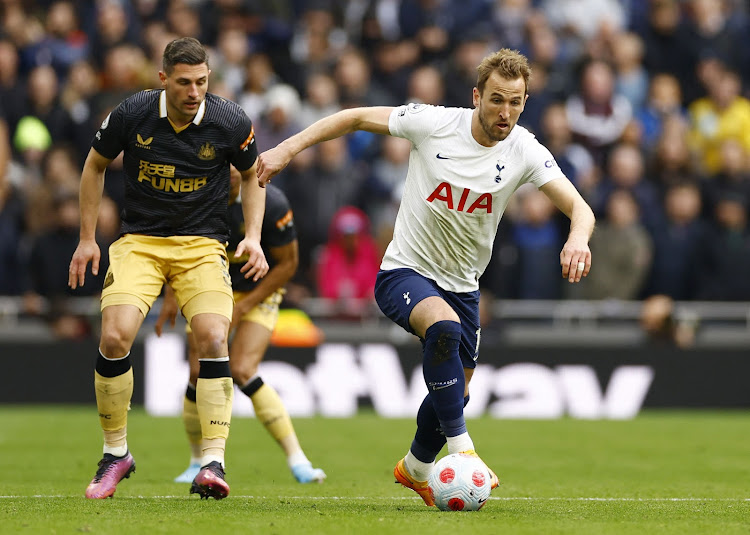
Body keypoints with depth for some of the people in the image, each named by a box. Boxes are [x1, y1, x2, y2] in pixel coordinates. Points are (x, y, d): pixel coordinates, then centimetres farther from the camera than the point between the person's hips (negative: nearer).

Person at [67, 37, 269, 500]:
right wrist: (87, 238, 9)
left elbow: (252, 174, 12)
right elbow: (96, 165, 9)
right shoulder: (131, 114, -9)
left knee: (213, 338, -23)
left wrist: (253, 237, 0)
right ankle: (116, 453, 0)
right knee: (115, 336, -20)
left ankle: (213, 461, -19)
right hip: (139, 241, 0)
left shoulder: (231, 122, -9)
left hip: (202, 245, 0)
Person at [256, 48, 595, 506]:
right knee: (444, 327, -35)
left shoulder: (525, 151, -14)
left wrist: (578, 237, -46)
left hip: (462, 286, 4)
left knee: (456, 392, 14)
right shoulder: (433, 124, -18)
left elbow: (579, 206, -23)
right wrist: (287, 149, -11)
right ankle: (462, 450, -32)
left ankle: (416, 468, 44)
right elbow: (356, 118, -6)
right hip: (405, 272, -4)